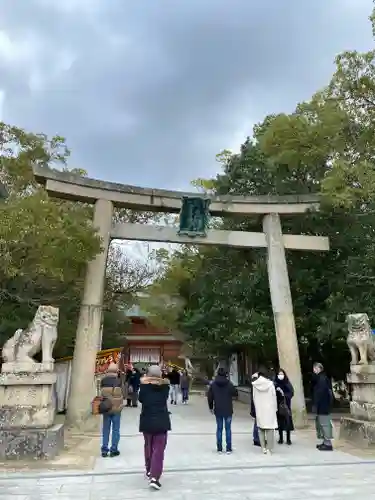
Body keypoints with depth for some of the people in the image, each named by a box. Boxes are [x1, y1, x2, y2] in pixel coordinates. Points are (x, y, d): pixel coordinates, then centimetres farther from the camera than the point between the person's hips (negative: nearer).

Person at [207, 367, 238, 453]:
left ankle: (219, 448, 12)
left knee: (219, 429, 9)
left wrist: (211, 407, 11)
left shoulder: (213, 384, -4)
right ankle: (228, 448, 11)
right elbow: (236, 394, -3)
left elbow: (209, 397, -1)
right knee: (228, 429, 8)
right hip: (228, 410, -1)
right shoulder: (229, 384, -10)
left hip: (218, 410, 1)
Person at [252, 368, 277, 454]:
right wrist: (275, 408, 9)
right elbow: (274, 397, -1)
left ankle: (263, 448, 12)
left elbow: (254, 397, 0)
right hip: (269, 408, -2)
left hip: (259, 409, 2)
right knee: (270, 429, 4)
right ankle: (269, 448, 3)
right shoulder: (270, 384, -8)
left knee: (261, 429, 11)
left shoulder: (255, 384, -4)